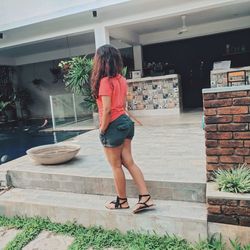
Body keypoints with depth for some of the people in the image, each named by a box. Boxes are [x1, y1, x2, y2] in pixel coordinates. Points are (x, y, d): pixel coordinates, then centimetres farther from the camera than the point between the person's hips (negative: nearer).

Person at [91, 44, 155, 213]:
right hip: (125, 122, 8)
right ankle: (146, 198, 15)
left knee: (116, 166, 8)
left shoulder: (105, 81, -16)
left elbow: (107, 109, -21)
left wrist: (102, 130, -11)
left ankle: (122, 201, 25)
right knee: (129, 162, 13)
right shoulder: (121, 79, 9)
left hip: (114, 125, -8)